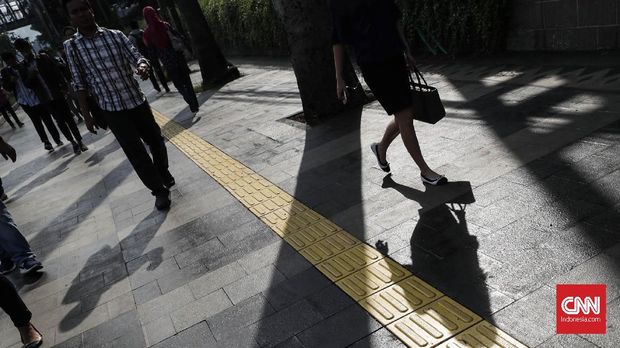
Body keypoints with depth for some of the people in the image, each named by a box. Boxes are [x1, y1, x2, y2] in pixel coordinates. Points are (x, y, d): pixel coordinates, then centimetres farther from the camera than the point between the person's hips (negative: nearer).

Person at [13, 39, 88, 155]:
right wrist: (31, 76, -14)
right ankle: (73, 142, 19)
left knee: (68, 118, 2)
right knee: (60, 121, 7)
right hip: (45, 99, 1)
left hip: (58, 94, -1)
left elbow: (57, 71, -2)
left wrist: (64, 86, -10)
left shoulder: (43, 57, 0)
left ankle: (79, 141, 11)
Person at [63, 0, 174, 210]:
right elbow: (80, 84, 0)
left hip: (137, 101, 2)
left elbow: (136, 56, -4)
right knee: (135, 153, 0)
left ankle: (163, 172, 43)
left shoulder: (115, 35, -1)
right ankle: (159, 190, 17)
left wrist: (142, 66, -28)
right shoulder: (71, 47, -2)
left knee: (156, 141, 14)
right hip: (112, 111, -1)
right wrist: (86, 115, 1)